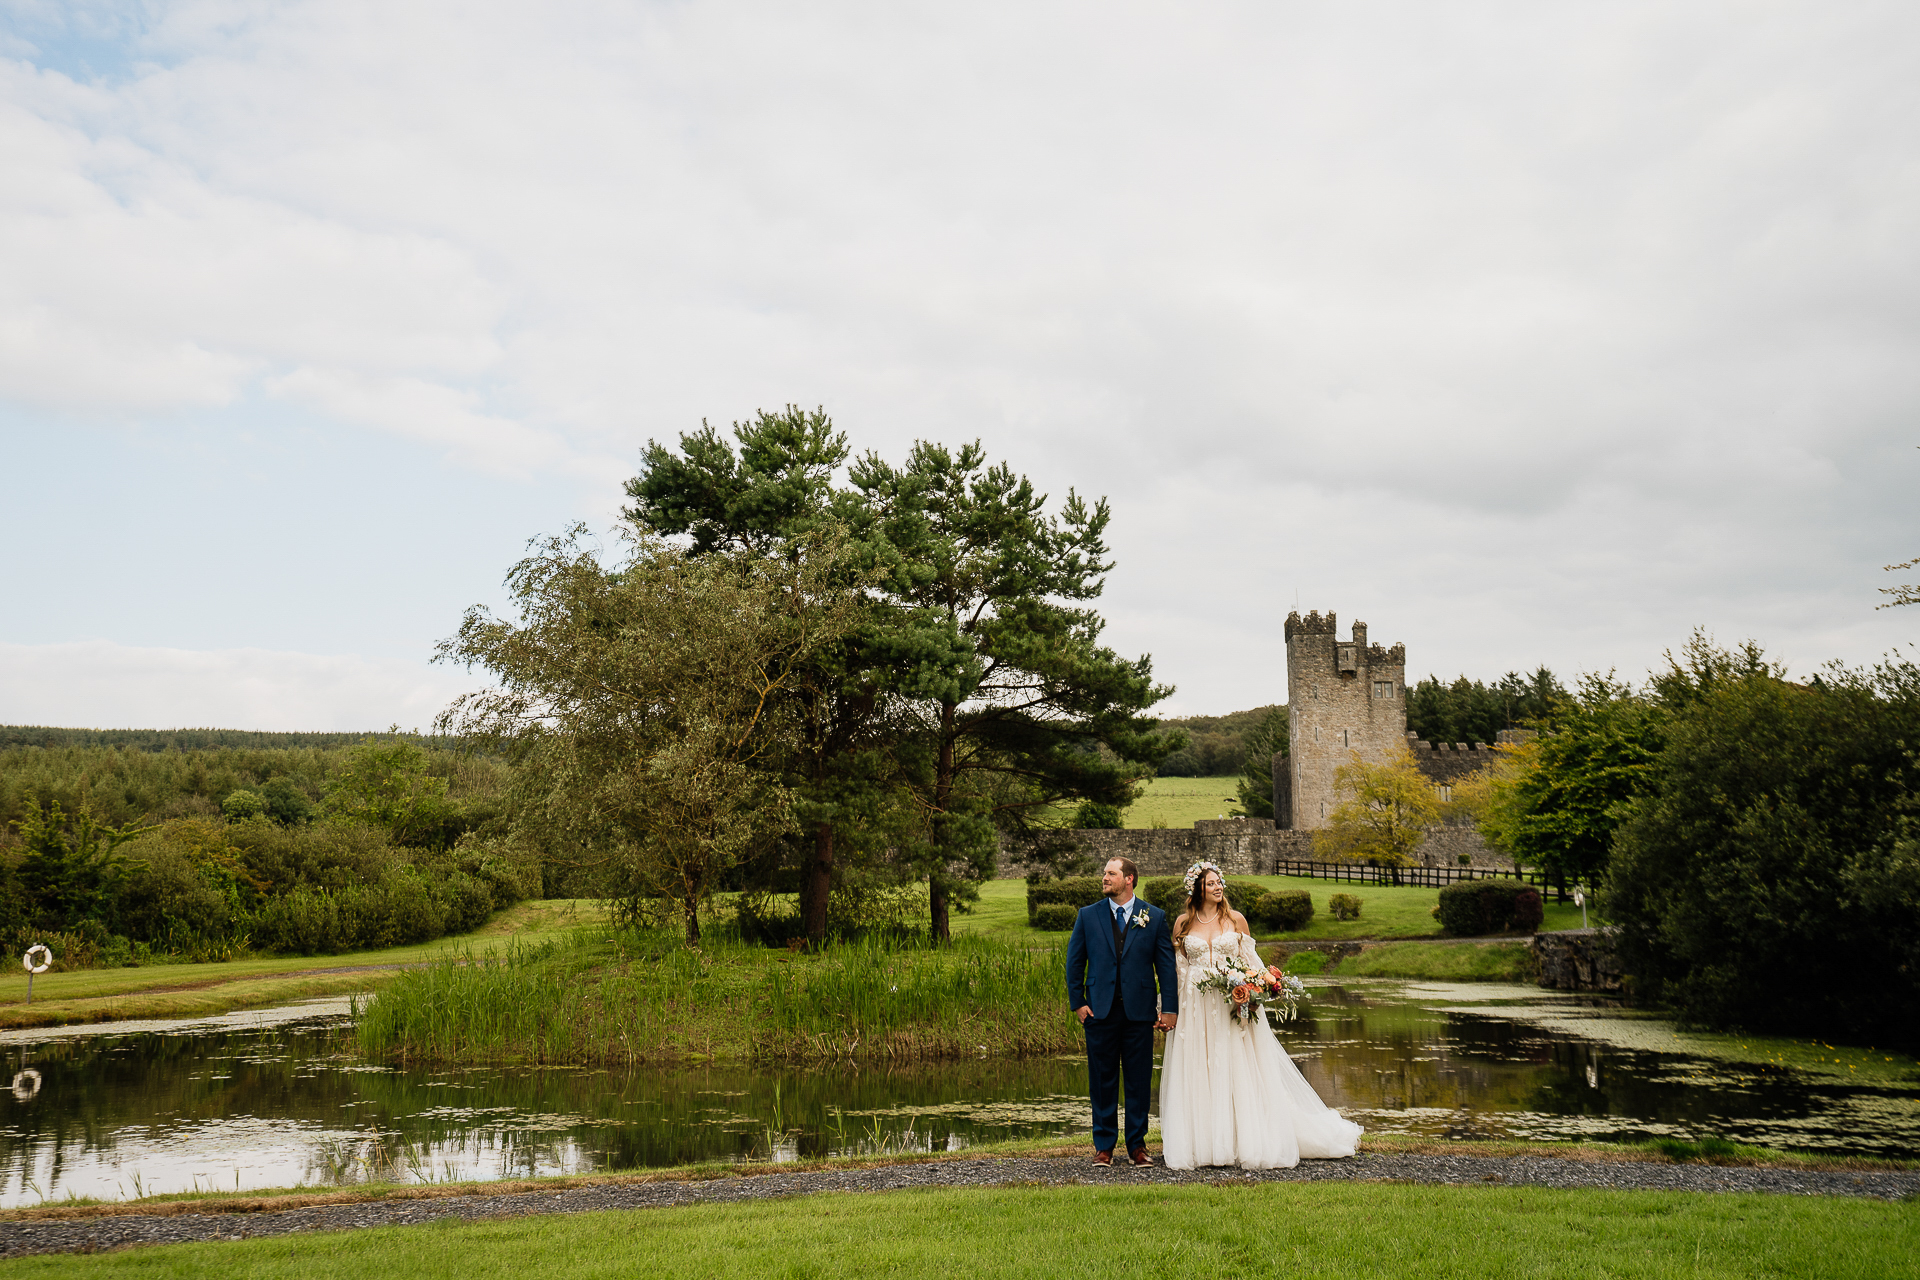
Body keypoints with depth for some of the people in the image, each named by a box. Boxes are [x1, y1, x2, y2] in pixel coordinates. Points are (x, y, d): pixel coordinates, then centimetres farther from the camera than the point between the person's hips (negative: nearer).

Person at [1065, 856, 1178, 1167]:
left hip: (1139, 1010, 0)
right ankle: (1104, 1146, 17)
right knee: (1102, 1081, 6)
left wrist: (1170, 1008, -2)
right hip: (1100, 1010, 1)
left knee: (1140, 1081, 6)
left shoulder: (1155, 917, 3)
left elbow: (1166, 964, 3)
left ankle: (1137, 1144, 20)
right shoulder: (1088, 915, 5)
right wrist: (1077, 1003, 1)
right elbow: (1074, 962, 8)